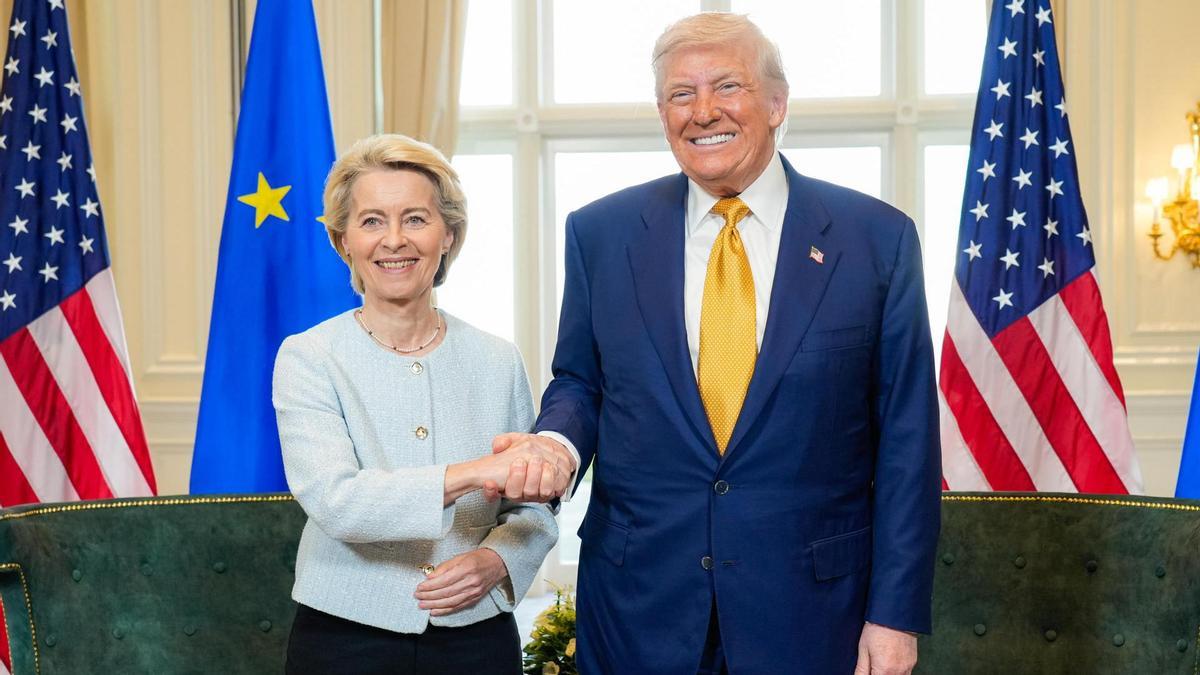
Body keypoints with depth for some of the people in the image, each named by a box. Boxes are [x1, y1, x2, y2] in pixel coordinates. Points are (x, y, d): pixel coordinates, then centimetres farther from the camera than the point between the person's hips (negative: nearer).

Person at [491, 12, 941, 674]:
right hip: (638, 596, 1)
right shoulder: (600, 233, 1)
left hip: (810, 599, -1)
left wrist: (895, 613, -5)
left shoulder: (877, 237, -4)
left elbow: (905, 439, -3)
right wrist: (558, 441, -13)